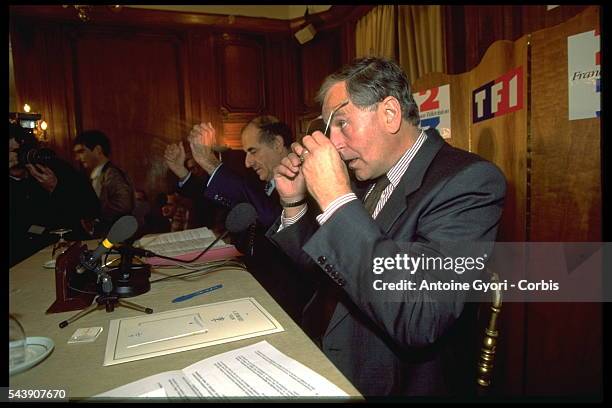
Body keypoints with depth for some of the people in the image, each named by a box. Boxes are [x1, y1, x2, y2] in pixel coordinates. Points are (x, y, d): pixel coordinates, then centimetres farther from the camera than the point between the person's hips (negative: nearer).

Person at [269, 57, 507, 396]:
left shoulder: (468, 180, -18)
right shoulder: (366, 176, 2)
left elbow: (419, 320, -29)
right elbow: (319, 264, 11)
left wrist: (337, 200, -27)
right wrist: (295, 203, -5)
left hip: (395, 382, -6)